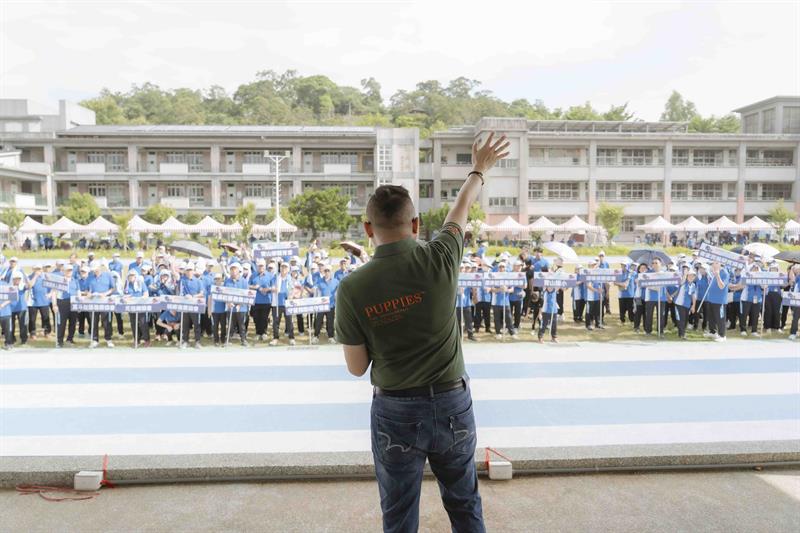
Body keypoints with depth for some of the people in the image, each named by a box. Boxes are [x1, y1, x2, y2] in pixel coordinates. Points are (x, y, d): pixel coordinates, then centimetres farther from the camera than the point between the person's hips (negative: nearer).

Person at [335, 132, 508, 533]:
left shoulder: (352, 289, -15)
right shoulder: (438, 260, -14)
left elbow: (356, 367, -4)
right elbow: (460, 210, 7)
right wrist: (479, 170, 27)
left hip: (395, 411, -1)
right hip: (452, 404, 2)